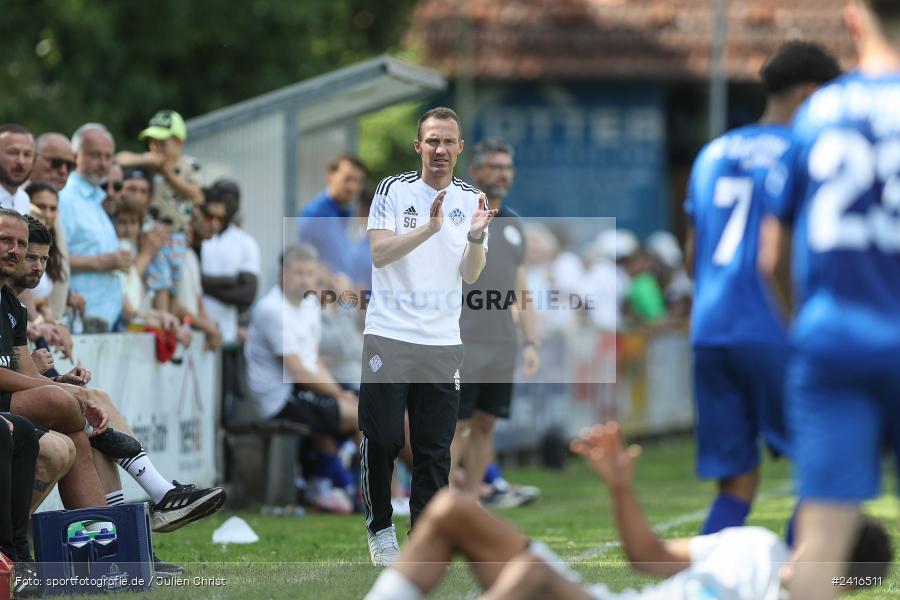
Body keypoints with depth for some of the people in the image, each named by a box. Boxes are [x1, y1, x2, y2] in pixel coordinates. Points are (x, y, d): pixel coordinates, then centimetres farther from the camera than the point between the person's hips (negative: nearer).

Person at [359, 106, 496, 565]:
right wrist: (430, 228, -23)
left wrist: (476, 237, -17)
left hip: (443, 342, 3)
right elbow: (379, 253, -12)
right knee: (382, 438, -3)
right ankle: (379, 528, 14)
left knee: (435, 449, 2)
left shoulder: (472, 200, 8)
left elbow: (470, 276, 3)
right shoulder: (393, 190, -1)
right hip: (389, 334, -3)